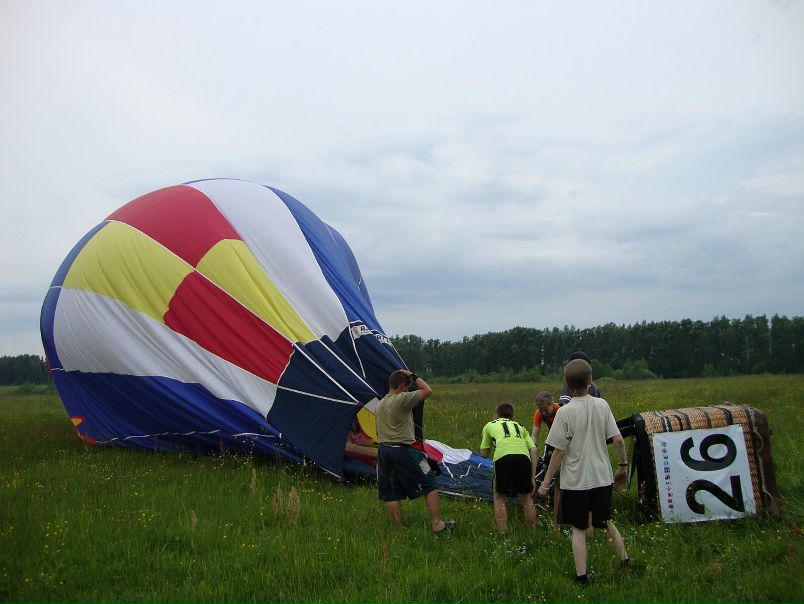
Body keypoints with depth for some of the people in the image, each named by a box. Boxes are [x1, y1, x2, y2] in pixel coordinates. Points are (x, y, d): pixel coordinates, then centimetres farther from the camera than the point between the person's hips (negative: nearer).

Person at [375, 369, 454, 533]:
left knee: (391, 494, 11)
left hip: (383, 450, 8)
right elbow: (427, 390, -7)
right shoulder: (402, 399, -12)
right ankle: (437, 525, 3)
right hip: (403, 450, -7)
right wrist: (413, 376, 1)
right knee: (429, 484, 3)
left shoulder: (379, 404, 14)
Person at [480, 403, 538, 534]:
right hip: (523, 456, 2)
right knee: (526, 497, 23)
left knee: (499, 497, 18)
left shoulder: (490, 425, 31)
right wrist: (532, 478, 20)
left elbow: (483, 454, 29)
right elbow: (533, 450, 21)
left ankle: (503, 535, 15)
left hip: (503, 456, -2)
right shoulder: (520, 427, 35)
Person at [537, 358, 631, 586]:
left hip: (575, 481, -4)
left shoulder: (565, 412, -16)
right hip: (602, 477, 4)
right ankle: (625, 563, 31)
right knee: (606, 523, 23)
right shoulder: (602, 405, -5)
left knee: (579, 529, 9)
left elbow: (559, 451, -15)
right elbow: (618, 440, -3)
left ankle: (581, 577, 6)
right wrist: (622, 466, 13)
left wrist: (546, 483, -6)